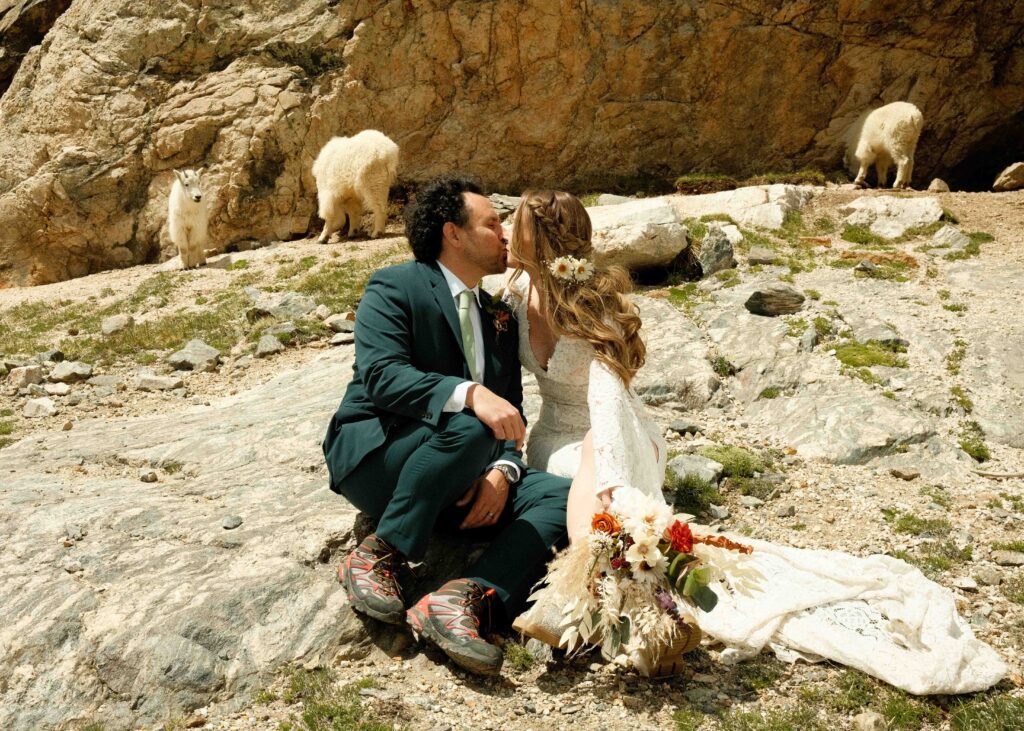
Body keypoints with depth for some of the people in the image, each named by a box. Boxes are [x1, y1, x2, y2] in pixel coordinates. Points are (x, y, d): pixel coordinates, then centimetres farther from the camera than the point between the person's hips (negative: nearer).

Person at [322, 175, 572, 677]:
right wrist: (470, 394, -37)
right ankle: (375, 557, -23)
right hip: (373, 457, -6)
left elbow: (512, 409, 10)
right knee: (471, 427, -35)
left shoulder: (499, 316, 17)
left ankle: (466, 599, -38)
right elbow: (382, 375, -22)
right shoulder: (394, 288, -4)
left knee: (562, 496, -18)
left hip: (450, 483, 6)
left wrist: (502, 470, -12)